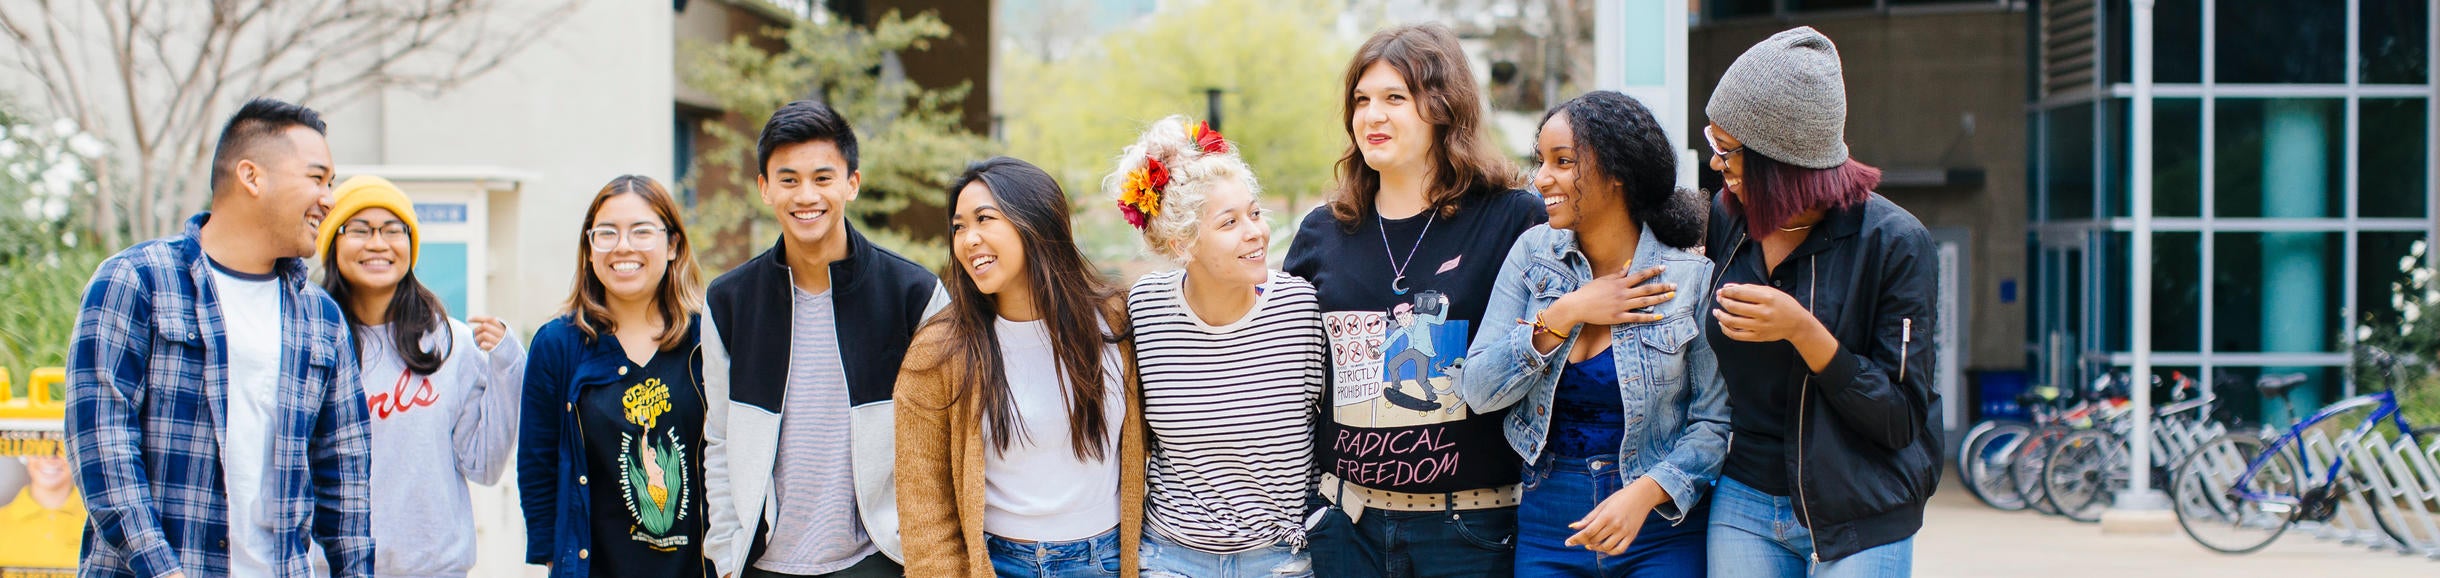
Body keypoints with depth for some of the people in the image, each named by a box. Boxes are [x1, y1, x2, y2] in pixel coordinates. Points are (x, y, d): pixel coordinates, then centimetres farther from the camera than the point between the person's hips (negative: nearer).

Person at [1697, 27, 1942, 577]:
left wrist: (1802, 329, -24)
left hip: (1858, 526, -4)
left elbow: (1901, 420, -15)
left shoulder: (1893, 242, -13)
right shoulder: (1728, 217, 2)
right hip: (1743, 506, 4)